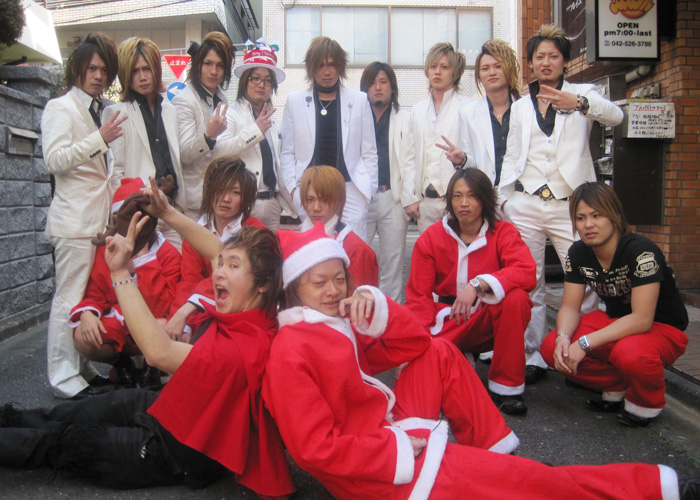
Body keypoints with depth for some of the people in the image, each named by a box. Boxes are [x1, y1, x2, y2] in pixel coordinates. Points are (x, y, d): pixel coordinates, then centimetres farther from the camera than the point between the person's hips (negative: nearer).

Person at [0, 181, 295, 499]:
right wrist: (168, 214, 0)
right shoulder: (254, 310, -11)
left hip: (183, 455, -8)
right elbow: (218, 252, 2)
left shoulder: (244, 348, -36)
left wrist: (121, 273, -39)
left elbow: (158, 351, -42)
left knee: (63, 440, 7)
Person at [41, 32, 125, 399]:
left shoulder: (100, 112, 23)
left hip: (100, 217, 8)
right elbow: (54, 159, -13)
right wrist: (99, 139, -18)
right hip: (75, 220, -7)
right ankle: (64, 379, -1)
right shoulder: (60, 108, 0)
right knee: (70, 298, -7)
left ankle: (83, 368, 16)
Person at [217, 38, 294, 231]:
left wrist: (285, 195, 19)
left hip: (272, 204, 7)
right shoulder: (231, 113, -2)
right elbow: (221, 149, -21)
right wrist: (256, 129, -20)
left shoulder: (273, 120, 20)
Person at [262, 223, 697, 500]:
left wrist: (377, 308, -10)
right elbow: (316, 448, -23)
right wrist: (395, 450, -21)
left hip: (392, 429, 9)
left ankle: (493, 447, 11)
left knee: (440, 354, 11)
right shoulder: (291, 350, -19)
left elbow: (415, 344, 6)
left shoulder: (342, 323, 7)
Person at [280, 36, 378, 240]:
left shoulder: (359, 100, 11)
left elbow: (369, 153, 12)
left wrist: (368, 190, 4)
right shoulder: (294, 101, 11)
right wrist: (294, 189, -1)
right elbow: (287, 153, 10)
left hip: (351, 192, 0)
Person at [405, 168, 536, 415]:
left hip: (490, 317, 0)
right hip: (448, 323, 0)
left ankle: (506, 386, -15)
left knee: (516, 297, -32)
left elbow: (526, 272, -23)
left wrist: (478, 284, -36)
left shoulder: (503, 232, -4)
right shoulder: (430, 238, -2)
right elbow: (418, 296, -3)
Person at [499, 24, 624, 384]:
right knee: (528, 286, 3)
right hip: (525, 205, 2)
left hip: (570, 204, -2)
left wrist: (580, 103, -28)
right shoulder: (520, 106, 19)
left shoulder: (582, 93, 11)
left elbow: (615, 116, -9)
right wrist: (503, 199, 6)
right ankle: (532, 357, 11)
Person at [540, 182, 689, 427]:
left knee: (629, 353, -40)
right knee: (551, 348, -17)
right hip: (616, 321, 6)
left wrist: (585, 343, -35)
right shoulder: (578, 253, -7)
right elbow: (570, 307, -5)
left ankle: (646, 403, -4)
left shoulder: (641, 251, -26)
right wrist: (563, 337, -27)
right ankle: (617, 387, 7)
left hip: (662, 328, -6)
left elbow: (642, 319, -31)